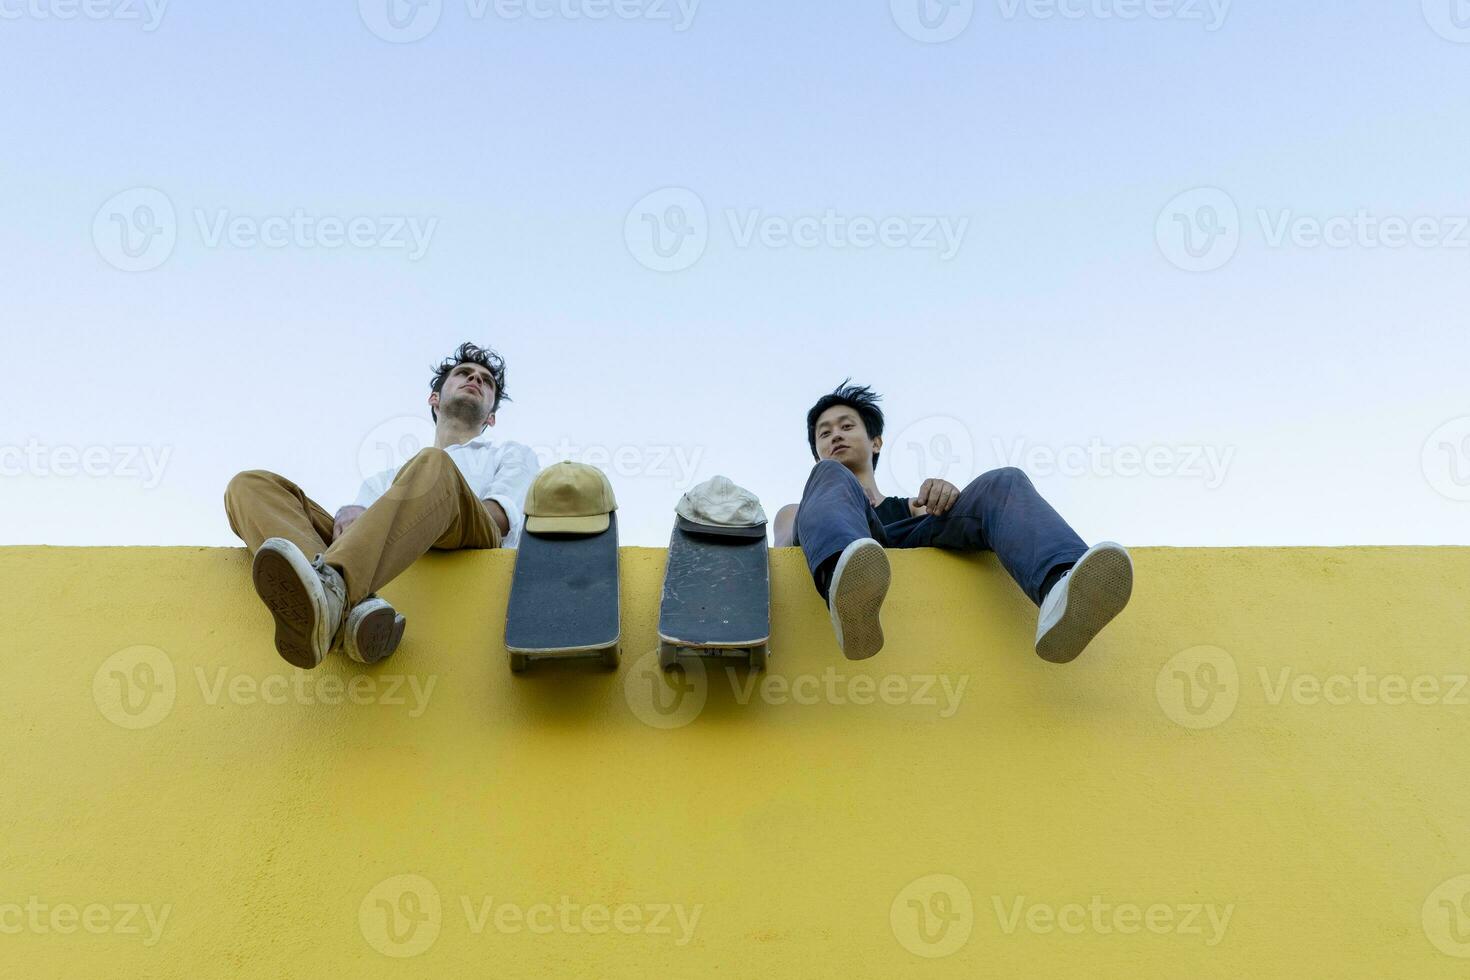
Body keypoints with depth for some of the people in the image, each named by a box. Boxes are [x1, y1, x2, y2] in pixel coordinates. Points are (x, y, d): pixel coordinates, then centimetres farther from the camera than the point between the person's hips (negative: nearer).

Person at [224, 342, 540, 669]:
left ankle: (332, 590, -57)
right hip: (380, 560, 4)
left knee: (433, 466, -31)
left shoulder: (511, 455, 31)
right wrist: (350, 514, -8)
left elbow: (500, 515, 8)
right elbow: (361, 506, 18)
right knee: (250, 486, -10)